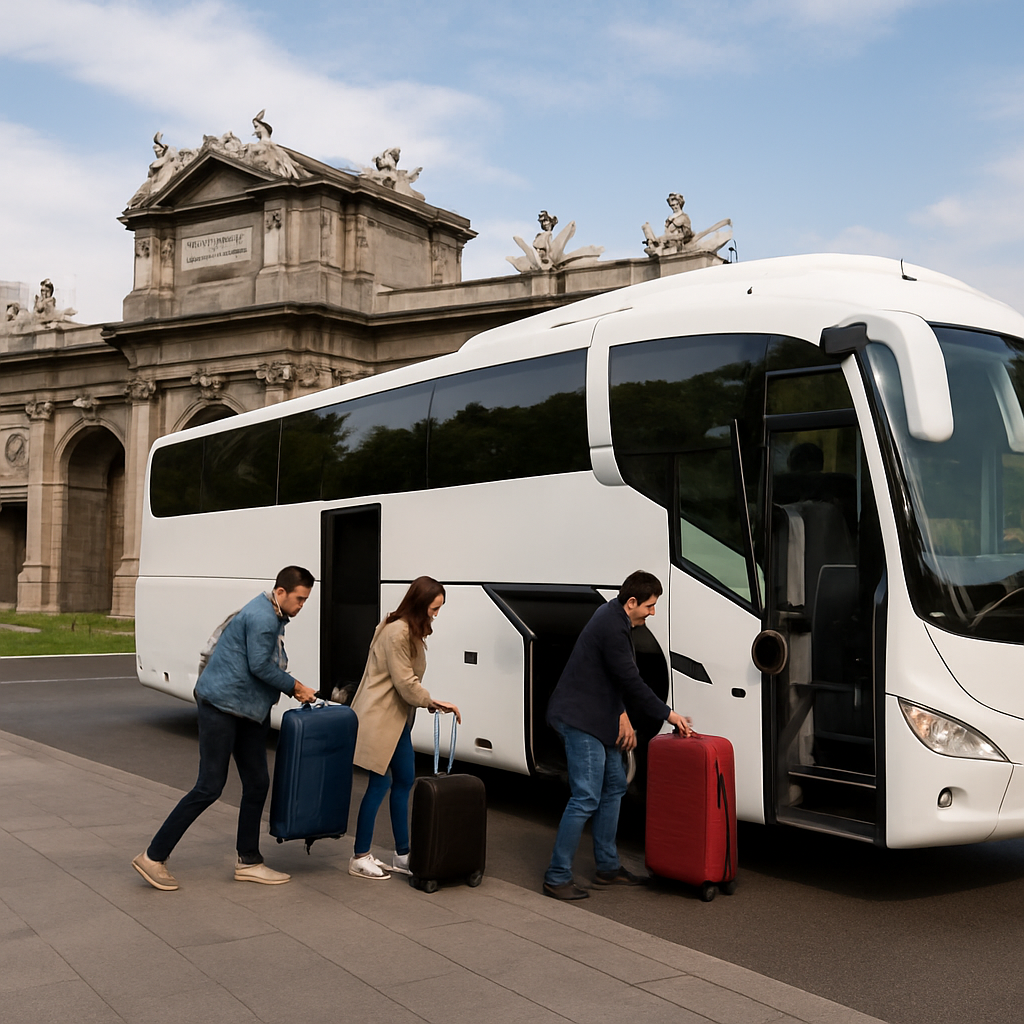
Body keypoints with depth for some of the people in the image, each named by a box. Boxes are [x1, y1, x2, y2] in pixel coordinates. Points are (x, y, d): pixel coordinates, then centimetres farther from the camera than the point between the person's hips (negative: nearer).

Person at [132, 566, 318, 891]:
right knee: (209, 787, -7)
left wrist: (293, 689, 6)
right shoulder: (262, 618, -18)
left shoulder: (273, 617, 15)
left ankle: (248, 861, 19)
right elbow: (259, 666, -20)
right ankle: (153, 857, 2)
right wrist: (295, 687, -9)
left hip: (248, 711, 10)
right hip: (221, 705, -10)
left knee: (257, 783, 10)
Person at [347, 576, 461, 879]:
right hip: (380, 717, -10)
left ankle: (402, 855, 19)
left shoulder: (413, 632, 12)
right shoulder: (397, 632, -19)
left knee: (404, 781, 11)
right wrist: (434, 702, -12)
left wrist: (432, 704, 4)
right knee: (379, 783, -4)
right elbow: (406, 683, -20)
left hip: (398, 718, 10)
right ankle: (360, 859, 6)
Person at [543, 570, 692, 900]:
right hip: (580, 719, -11)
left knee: (614, 785, 16)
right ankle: (557, 877, -4)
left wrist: (622, 714, 9)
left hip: (595, 718, 11)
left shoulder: (615, 619, 13)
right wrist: (668, 714, -9)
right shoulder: (612, 627, -21)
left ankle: (608, 867, 25)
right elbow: (631, 681, -19)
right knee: (586, 798, -11)